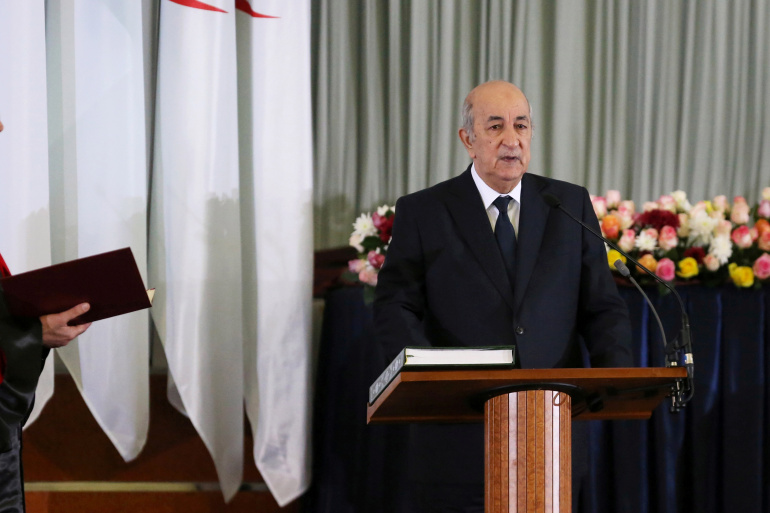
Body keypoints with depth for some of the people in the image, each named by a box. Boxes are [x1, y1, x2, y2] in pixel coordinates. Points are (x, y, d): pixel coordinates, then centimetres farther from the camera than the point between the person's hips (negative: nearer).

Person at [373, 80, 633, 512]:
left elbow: (602, 307, 7)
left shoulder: (571, 205, 9)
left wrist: (614, 369, -13)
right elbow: (395, 309, -3)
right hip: (458, 440, -2)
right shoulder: (422, 213, 3)